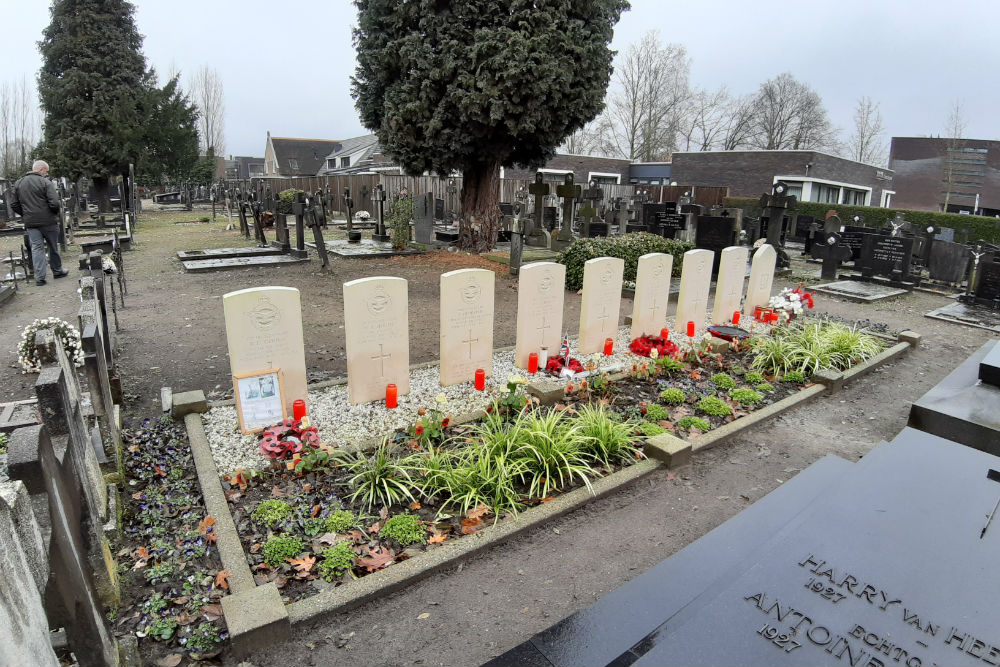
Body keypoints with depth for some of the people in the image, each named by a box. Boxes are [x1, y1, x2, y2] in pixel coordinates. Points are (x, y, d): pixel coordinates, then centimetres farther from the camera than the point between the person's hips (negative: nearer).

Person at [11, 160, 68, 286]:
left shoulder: (18, 183, 10)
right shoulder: (46, 182, -9)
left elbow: (14, 205, 12)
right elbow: (54, 203, -16)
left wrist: (25, 215, 19)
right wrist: (56, 214, 2)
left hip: (30, 223, 4)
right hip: (48, 221, -4)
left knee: (37, 248, 4)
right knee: (53, 247, 12)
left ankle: (39, 277, 1)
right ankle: (57, 271, 24)